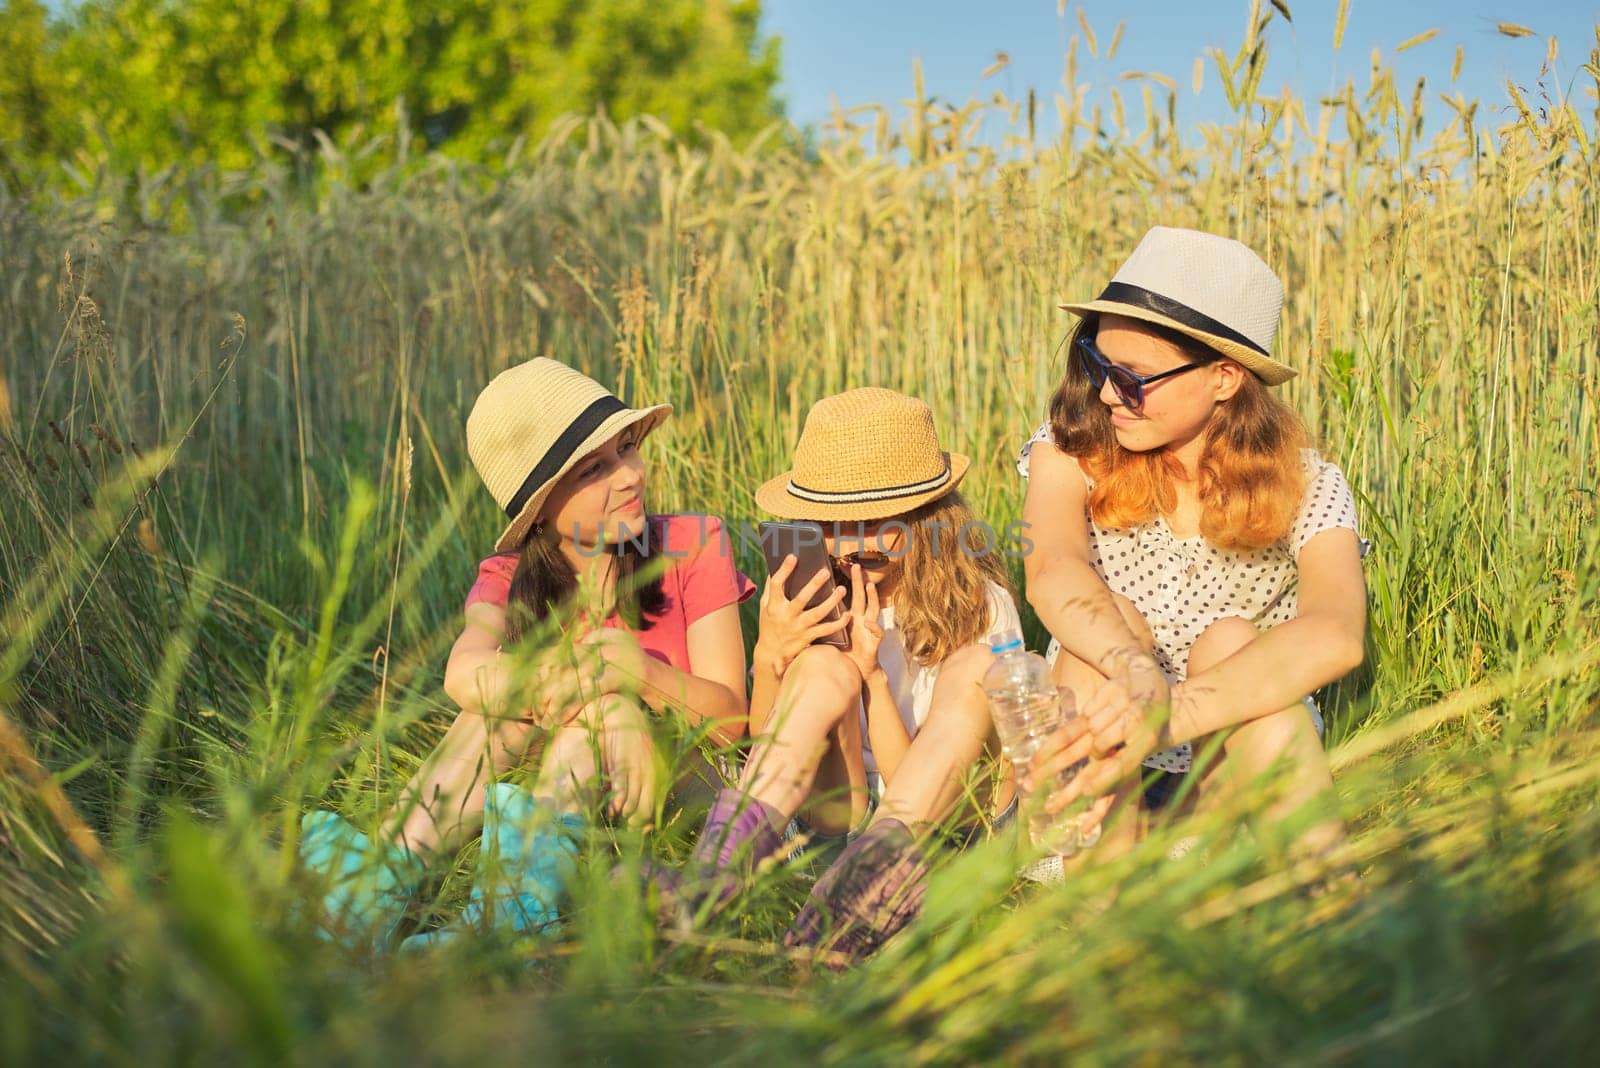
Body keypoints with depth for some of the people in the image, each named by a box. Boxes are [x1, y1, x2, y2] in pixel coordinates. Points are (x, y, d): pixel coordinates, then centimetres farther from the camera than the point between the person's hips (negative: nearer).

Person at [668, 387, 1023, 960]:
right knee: (822, 665, -26)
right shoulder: (816, 595, -2)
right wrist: (768, 658, -20)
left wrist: (872, 676, -26)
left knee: (976, 667, -28)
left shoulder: (980, 607, -9)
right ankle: (714, 876, -45)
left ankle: (875, 868, -51)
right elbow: (767, 746, -1)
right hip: (831, 819, 1)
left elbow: (909, 778, -13)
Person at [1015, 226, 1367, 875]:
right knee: (1106, 625, -27)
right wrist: (1135, 672, -49)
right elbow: (1052, 571, -27)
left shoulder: (1306, 489, -8)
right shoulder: (1073, 449, -5)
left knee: (1229, 640, -28)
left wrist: (1167, 714, -45)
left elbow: (1336, 634, -29)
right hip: (1092, 777, 1)